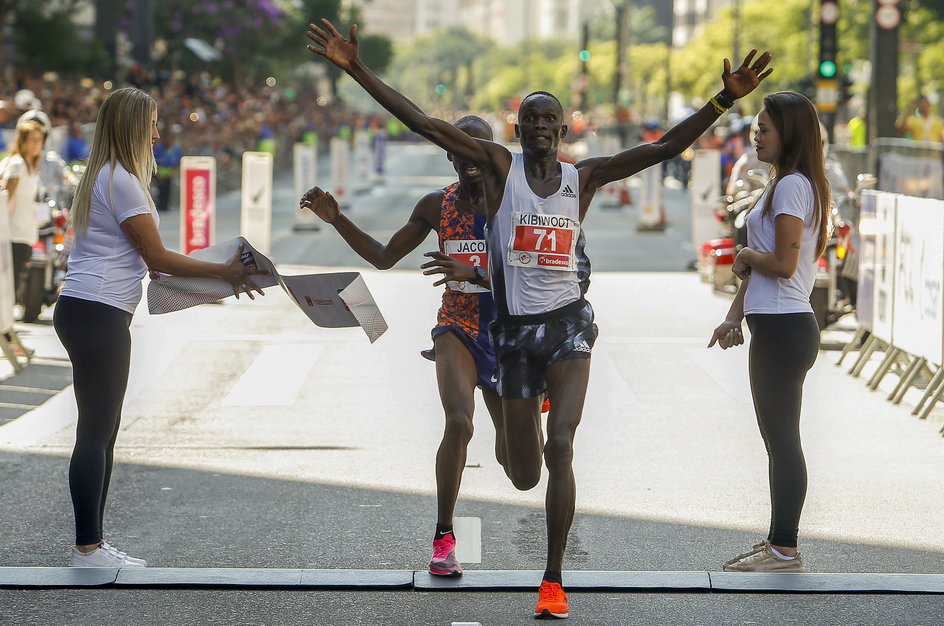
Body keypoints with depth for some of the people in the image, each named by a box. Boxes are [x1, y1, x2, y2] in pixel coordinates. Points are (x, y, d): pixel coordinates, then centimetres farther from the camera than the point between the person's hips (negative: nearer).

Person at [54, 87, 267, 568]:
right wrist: (225, 272, -2)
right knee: (96, 433, -8)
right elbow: (157, 258, -10)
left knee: (102, 434, 12)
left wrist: (220, 275, 15)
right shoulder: (121, 181, -12)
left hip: (82, 312, 10)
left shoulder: (104, 178, 20)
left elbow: (144, 260, 20)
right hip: (99, 315, -10)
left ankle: (92, 544, 15)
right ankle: (87, 549, -5)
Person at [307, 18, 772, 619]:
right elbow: (424, 123, -8)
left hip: (568, 321, 0)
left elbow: (665, 147, 0)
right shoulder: (499, 165, 0)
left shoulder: (584, 176, 4)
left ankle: (554, 581, -8)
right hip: (516, 327, 0)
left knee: (560, 447, -19)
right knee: (525, 477, 6)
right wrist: (359, 71, -16)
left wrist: (726, 99, -10)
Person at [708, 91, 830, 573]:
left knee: (782, 439, -6)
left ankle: (785, 551, -2)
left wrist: (745, 257, -3)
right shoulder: (784, 185, 18)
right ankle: (777, 542, 21)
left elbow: (782, 264, -22)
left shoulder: (793, 187, -14)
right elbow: (762, 262, 19)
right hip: (774, 327, 10)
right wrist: (735, 317, 12)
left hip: (784, 330, -10)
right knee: (778, 439, 14)